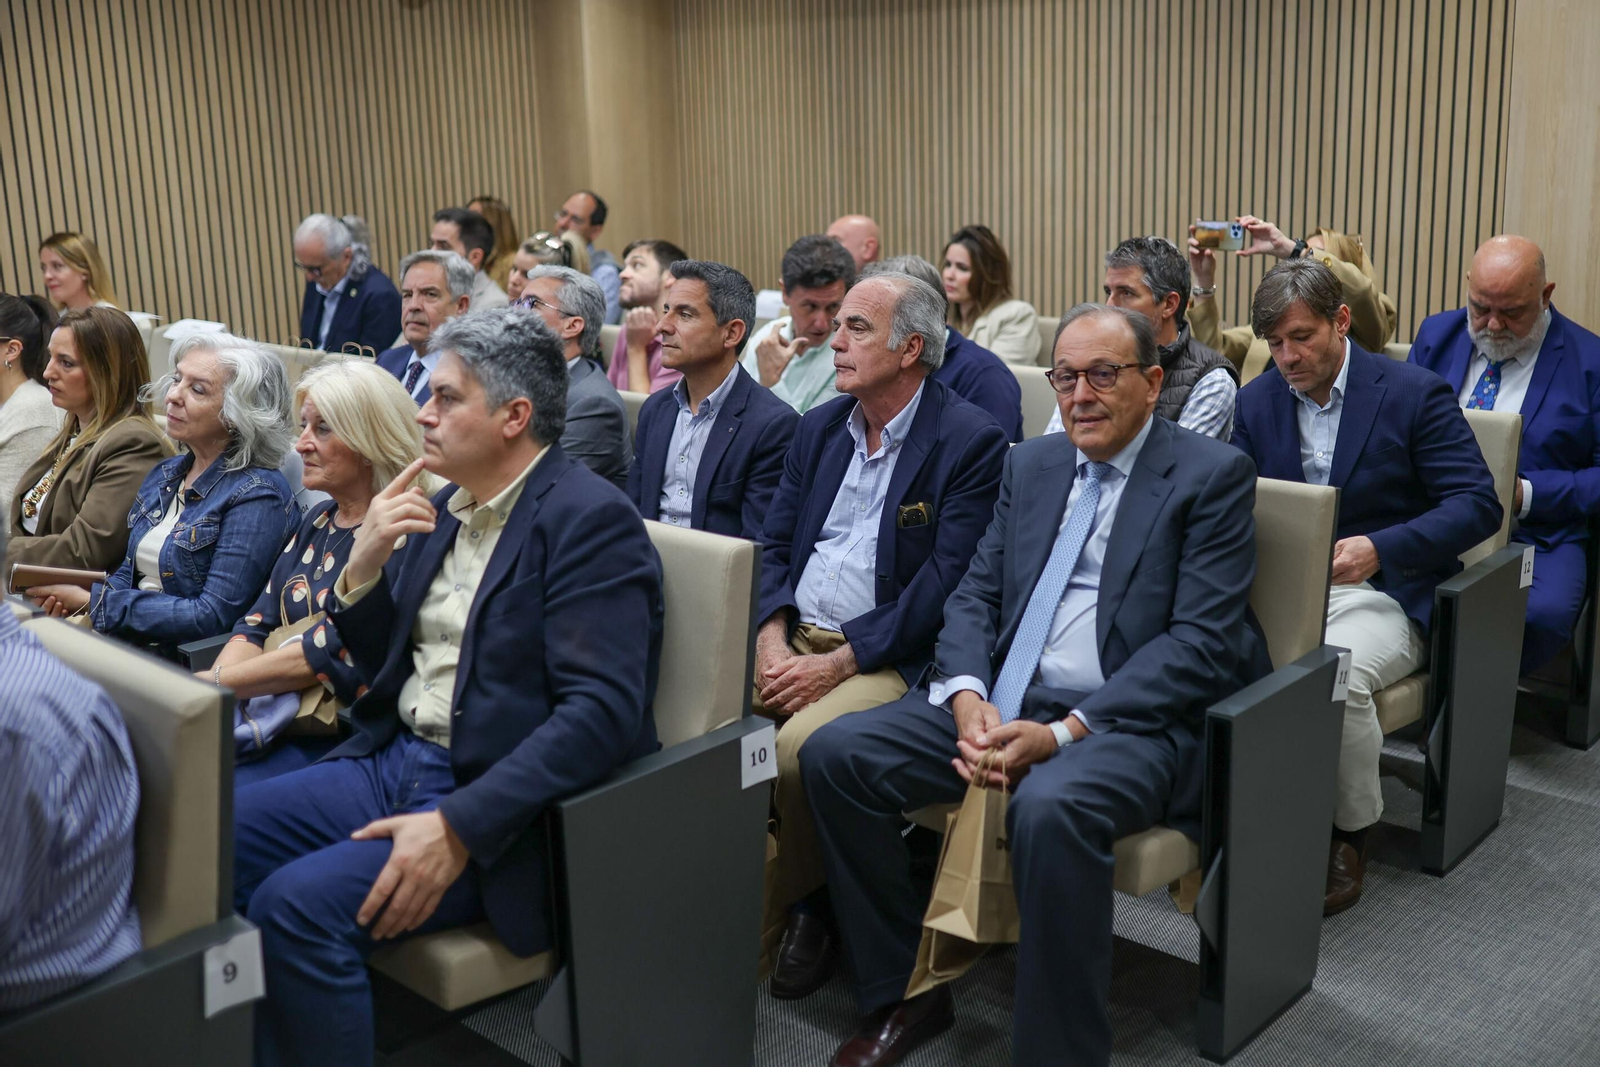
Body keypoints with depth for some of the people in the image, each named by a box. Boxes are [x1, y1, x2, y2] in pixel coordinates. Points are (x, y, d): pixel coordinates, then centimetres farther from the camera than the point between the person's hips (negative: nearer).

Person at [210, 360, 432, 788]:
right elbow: (257, 625, 13)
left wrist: (215, 683, -13)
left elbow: (334, 651, -18)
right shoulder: (318, 520, 16)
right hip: (267, 717, 8)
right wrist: (206, 694, -6)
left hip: (338, 737, -8)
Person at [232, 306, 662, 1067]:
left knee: (298, 904, -25)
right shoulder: (444, 507, 12)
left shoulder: (591, 519, -13)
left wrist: (459, 827, -28)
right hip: (396, 760, 8)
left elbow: (603, 712, -22)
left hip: (494, 800, -8)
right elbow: (383, 667, 18)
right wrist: (362, 568, -3)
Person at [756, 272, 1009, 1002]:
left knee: (799, 745, -30)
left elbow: (944, 584, -15)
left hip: (887, 657, -6)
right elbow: (773, 545, 12)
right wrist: (772, 637, -7)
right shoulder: (819, 429, 15)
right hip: (793, 639, 6)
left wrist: (838, 661, -19)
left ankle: (800, 905, -1)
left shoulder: (972, 442, -8)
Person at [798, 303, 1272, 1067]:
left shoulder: (1212, 475, -3)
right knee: (834, 755, -10)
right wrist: (967, 696, -11)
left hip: (1129, 719, -6)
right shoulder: (1030, 464, 15)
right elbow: (974, 594, 12)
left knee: (1050, 807, -37)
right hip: (999, 703, 6)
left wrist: (1063, 731, -21)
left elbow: (1201, 642, -12)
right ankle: (905, 993, 5)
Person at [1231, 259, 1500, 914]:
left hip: (1380, 594, -3)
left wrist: (1379, 549, -24)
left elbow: (1477, 505, -8)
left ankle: (1349, 834, -8)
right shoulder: (1256, 401, 9)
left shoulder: (1414, 393, -4)